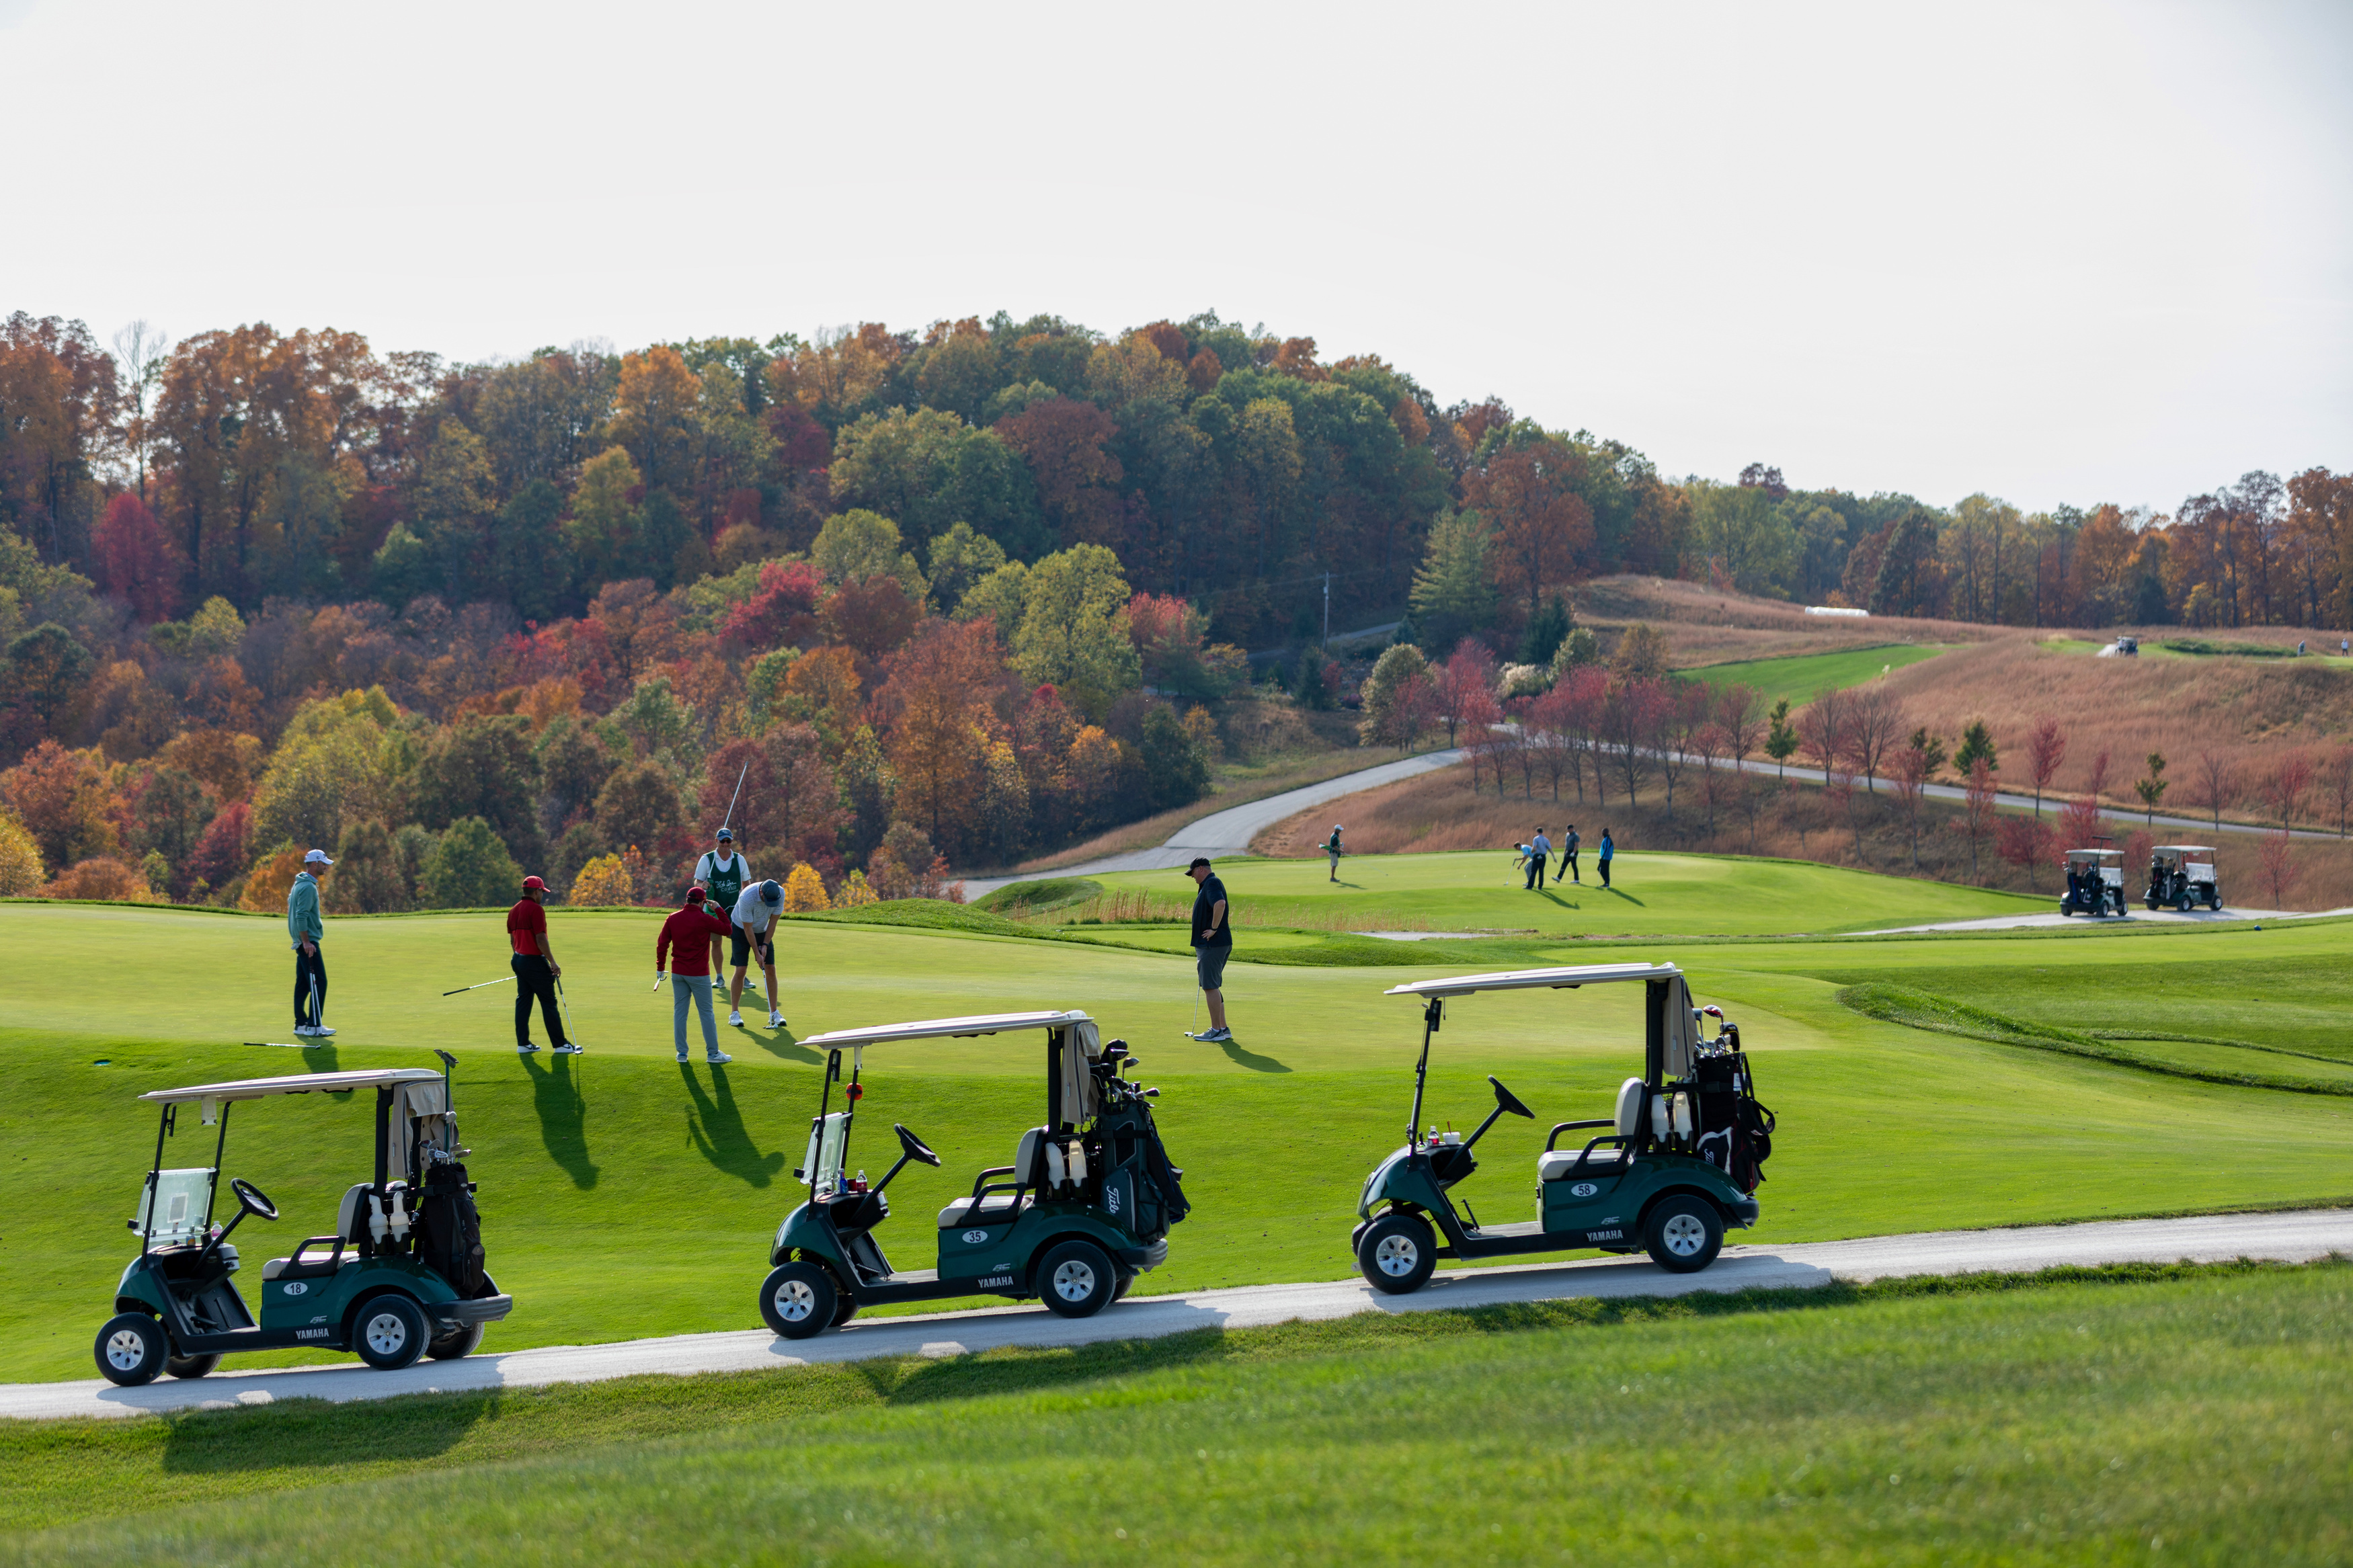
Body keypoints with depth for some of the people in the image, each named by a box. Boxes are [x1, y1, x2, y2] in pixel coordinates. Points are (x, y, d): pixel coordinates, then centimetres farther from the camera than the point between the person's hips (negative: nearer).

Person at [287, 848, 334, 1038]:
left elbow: (295, 912, 25)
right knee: (318, 982, -10)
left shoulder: (299, 884, 16)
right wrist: (306, 941, -22)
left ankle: (301, 1024, 12)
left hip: (303, 942, 10)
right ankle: (314, 1025, -12)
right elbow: (301, 916, -22)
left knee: (303, 984, 11)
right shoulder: (308, 887, -16)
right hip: (309, 943, -10)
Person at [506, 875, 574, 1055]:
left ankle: (523, 1043, 7)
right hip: (535, 961, -8)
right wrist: (553, 962, -14)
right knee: (549, 1003, -3)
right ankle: (560, 1044, -1)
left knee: (523, 1001, 9)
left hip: (518, 960, 8)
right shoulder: (536, 910, -16)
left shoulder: (514, 910, 11)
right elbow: (541, 939, -19)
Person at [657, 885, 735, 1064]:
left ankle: (681, 1053, 10)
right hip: (699, 974, -4)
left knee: (679, 1011, 9)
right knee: (706, 1012, 4)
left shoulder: (673, 919, 2)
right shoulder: (705, 919, -11)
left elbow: (662, 944, 3)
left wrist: (660, 968, 11)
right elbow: (727, 930, 1)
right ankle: (713, 1053, 7)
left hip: (677, 973, 4)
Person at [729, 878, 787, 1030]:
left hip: (763, 931, 4)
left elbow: (773, 921, -10)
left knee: (771, 970, -4)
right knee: (740, 971, -11)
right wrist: (757, 954, -20)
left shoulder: (780, 893, -22)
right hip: (741, 930, -4)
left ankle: (774, 1014, 1)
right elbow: (748, 929, -25)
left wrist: (765, 945, -12)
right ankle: (734, 1013, -1)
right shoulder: (747, 898, -35)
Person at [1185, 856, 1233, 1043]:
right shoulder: (1209, 885, 20)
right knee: (1212, 987, 14)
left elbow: (1220, 904, -35)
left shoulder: (1212, 884, -14)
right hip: (1209, 945, 11)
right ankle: (1223, 1029, 16)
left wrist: (1214, 929, -24)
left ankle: (1216, 1031, -6)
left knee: (1210, 987, -8)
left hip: (1213, 944, -11)